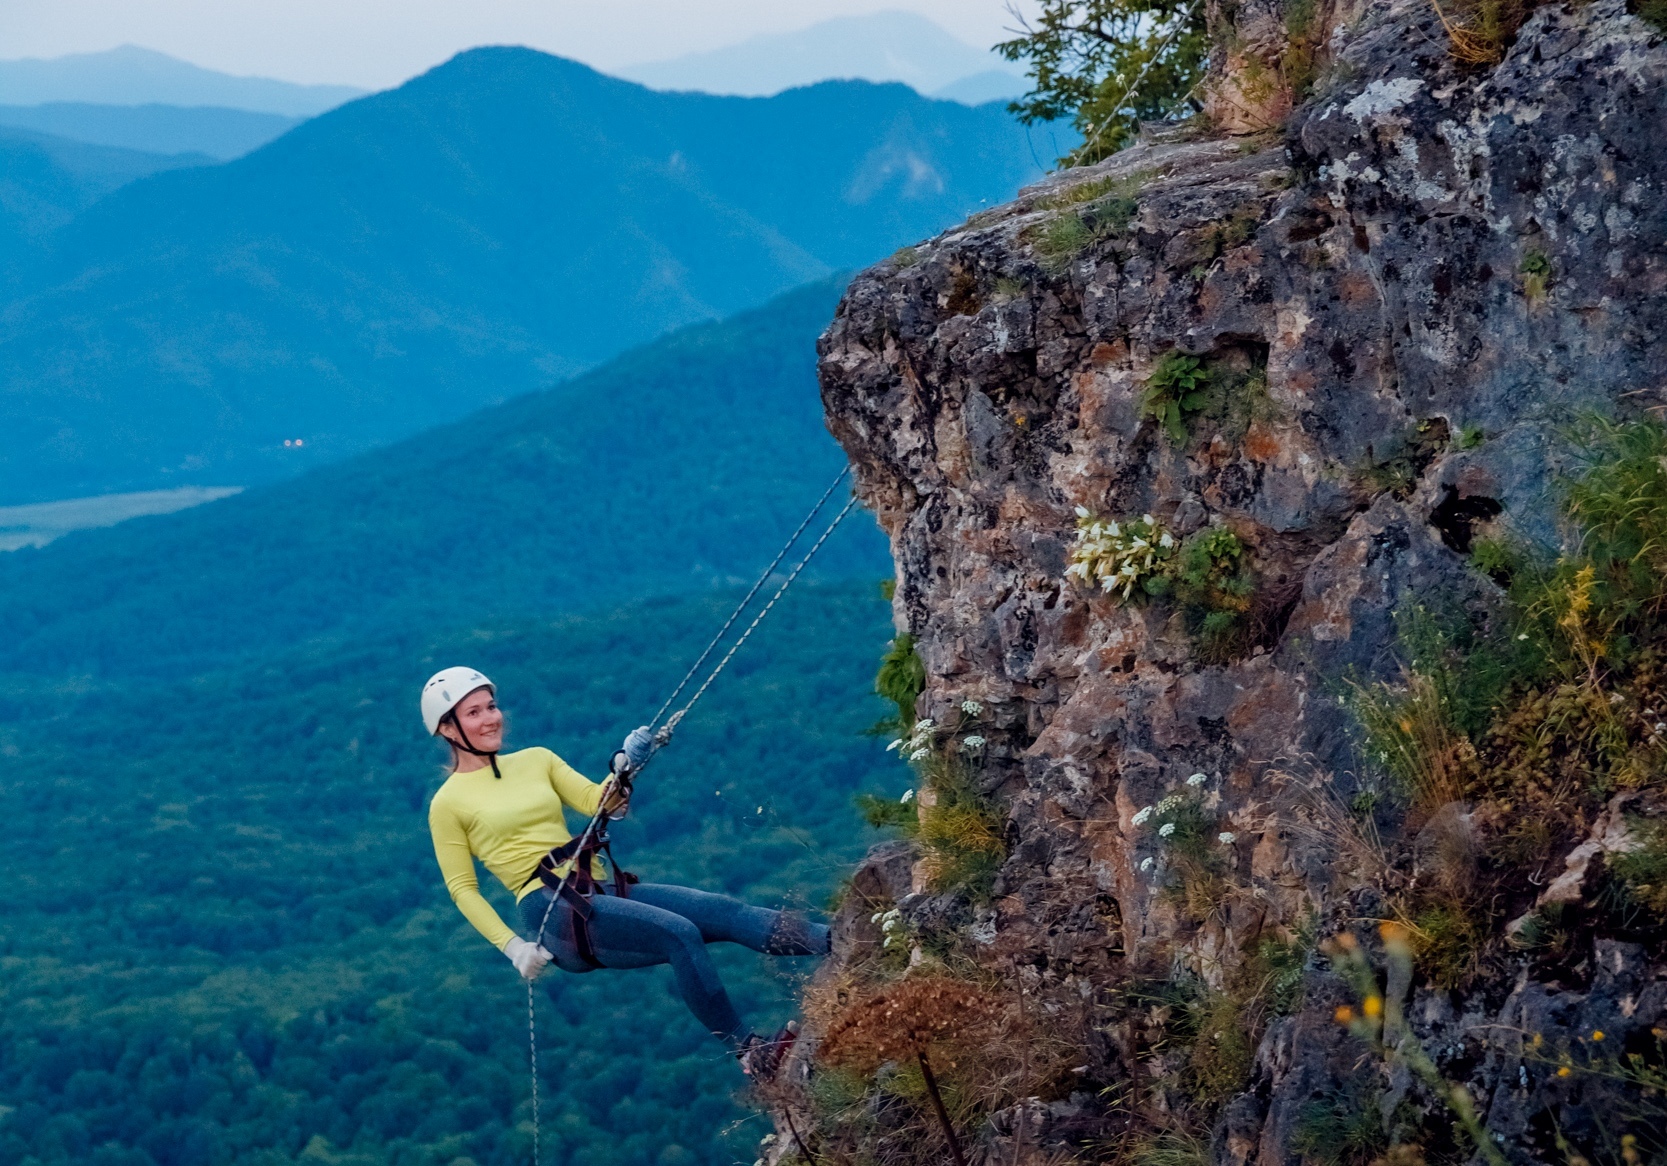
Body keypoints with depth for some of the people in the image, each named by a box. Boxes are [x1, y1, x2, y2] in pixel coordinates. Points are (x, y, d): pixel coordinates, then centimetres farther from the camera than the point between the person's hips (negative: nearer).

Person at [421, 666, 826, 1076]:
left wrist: (625, 767, -11)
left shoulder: (536, 760, 19)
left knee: (725, 912, -15)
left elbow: (599, 803, 9)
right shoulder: (448, 804, 4)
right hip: (552, 910, -6)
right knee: (680, 934, -28)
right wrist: (513, 946, -8)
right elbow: (463, 889, 3)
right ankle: (752, 1054, -27)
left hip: (601, 890, 6)